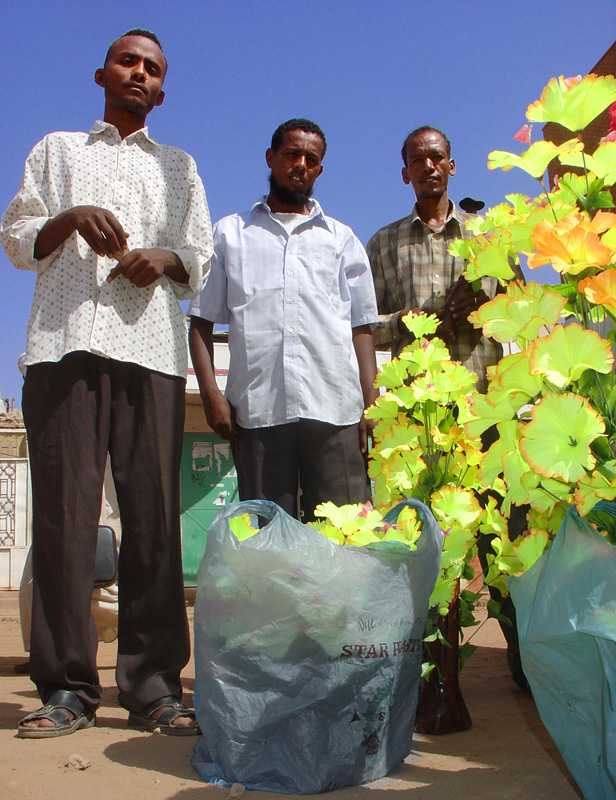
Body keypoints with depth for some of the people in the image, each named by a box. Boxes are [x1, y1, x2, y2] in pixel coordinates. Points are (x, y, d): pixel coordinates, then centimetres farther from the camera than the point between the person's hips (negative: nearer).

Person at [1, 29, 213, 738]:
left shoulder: (178, 167, 28)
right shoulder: (57, 149, 26)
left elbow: (203, 258, 19)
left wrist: (165, 259, -4)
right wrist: (70, 218, -4)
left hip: (151, 348, 1)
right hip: (64, 343, 0)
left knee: (153, 516, -6)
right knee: (64, 512, -7)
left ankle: (152, 686, -2)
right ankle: (67, 687, -2)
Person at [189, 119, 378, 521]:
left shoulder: (342, 239, 21)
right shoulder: (230, 233, 18)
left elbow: (362, 328, 14)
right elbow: (202, 320, 13)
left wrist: (371, 407, 2)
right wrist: (211, 392, -2)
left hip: (335, 411, 1)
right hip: (256, 410, 0)